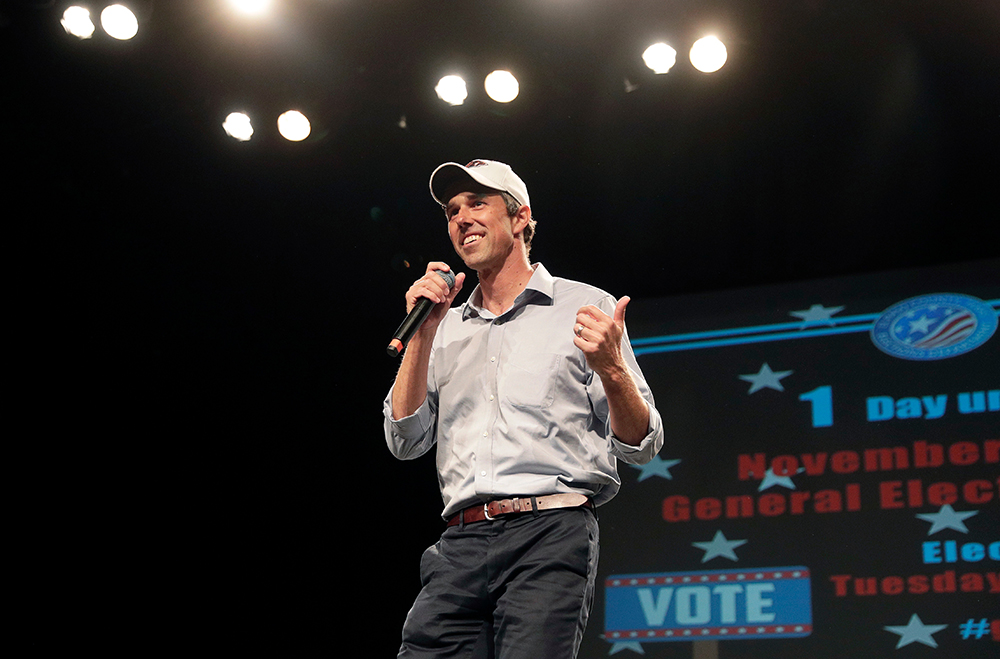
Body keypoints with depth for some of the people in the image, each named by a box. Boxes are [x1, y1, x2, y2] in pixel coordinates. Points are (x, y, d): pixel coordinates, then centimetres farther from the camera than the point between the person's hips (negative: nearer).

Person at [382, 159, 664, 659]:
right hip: (460, 543, 4)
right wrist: (423, 334, 4)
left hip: (552, 530, -3)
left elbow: (640, 447, 6)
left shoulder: (585, 307, 10)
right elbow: (406, 442, 12)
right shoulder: (448, 329, 21)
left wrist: (611, 368, -14)